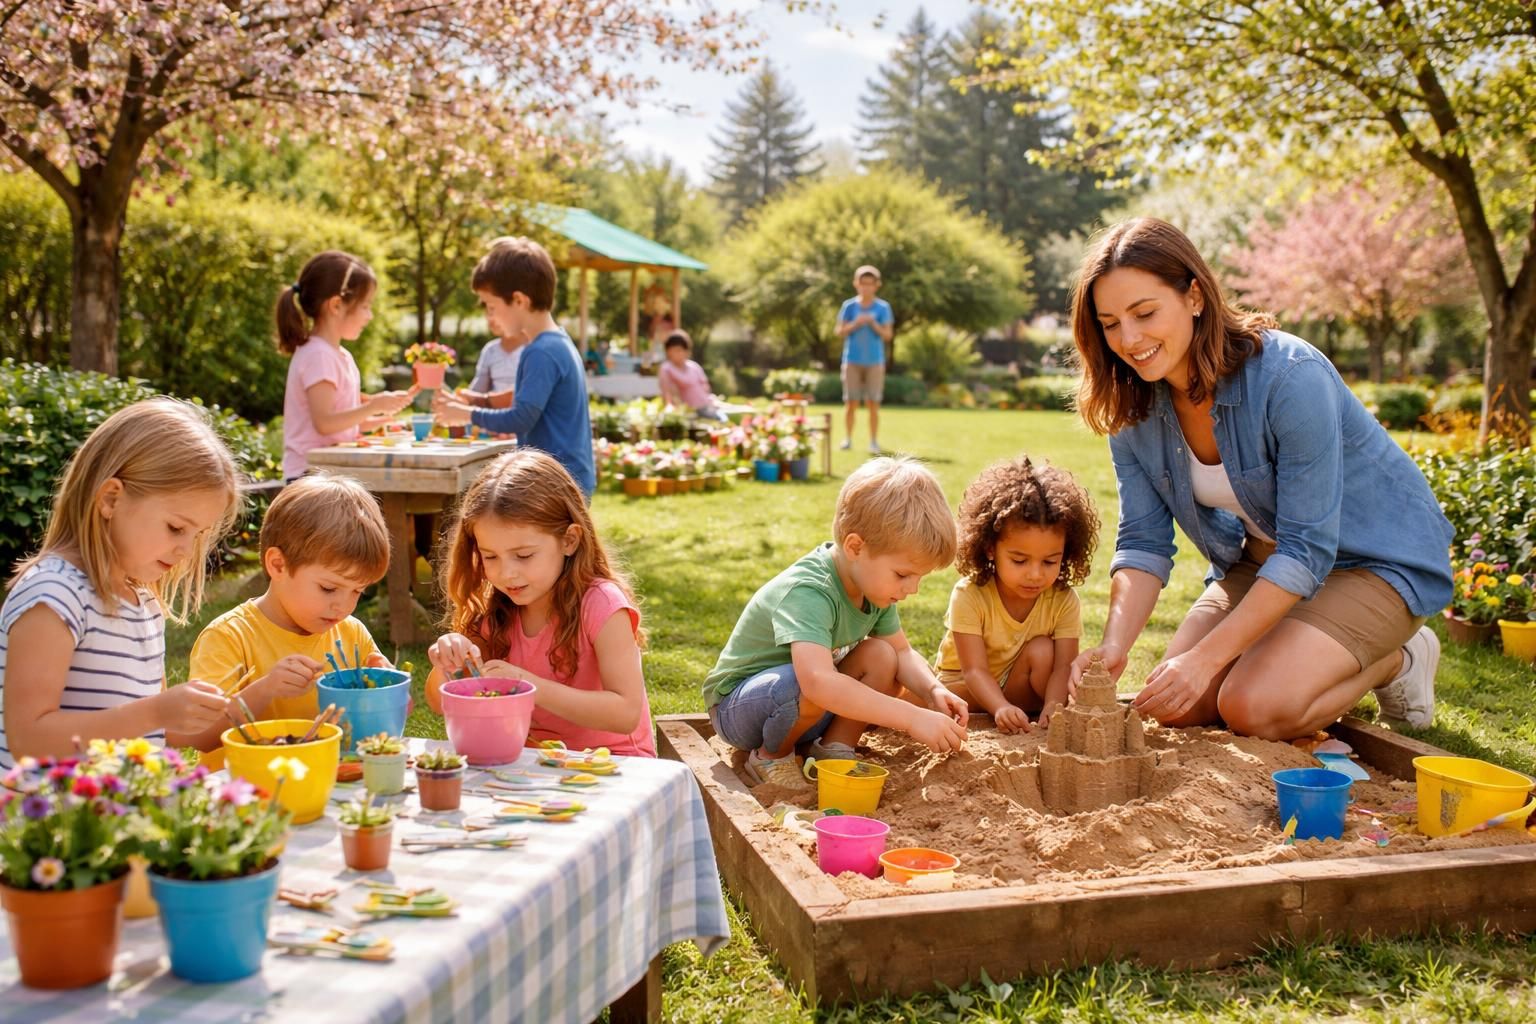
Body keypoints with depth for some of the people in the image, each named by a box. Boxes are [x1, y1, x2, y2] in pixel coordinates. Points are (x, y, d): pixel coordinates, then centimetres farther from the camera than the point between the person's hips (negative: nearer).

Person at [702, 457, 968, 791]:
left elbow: (902, 652, 6)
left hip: (804, 707, 8)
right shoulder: (807, 592, -34)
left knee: (881, 657, -10)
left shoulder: (874, 583, -6)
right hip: (736, 708, -8)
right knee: (811, 690, -37)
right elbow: (818, 681, -49)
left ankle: (832, 751, -5)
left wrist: (933, 690, -17)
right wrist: (913, 718, -49)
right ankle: (770, 758, -9)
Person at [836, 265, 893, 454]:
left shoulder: (883, 307, 1)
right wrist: (855, 324, -15)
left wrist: (873, 323, -17)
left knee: (873, 404, -2)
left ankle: (874, 442, 4)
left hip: (874, 362, -1)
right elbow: (840, 332, 1)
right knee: (851, 403, 2)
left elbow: (887, 335, -2)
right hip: (852, 361, 1)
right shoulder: (849, 306, 3)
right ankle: (848, 438, 13)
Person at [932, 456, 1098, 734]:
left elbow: (1062, 665, -23)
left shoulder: (1063, 600, -16)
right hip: (962, 686, 0)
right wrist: (1001, 708, -48)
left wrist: (1052, 705, -46)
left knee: (1042, 651, -27)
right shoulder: (969, 595, -25)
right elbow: (974, 669, -29)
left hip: (1018, 688, 0)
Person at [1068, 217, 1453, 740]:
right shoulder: (1132, 408, -11)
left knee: (1253, 707, -24)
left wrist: (1206, 657, -34)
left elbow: (1307, 550, -30)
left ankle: (1396, 660, 4)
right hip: (1260, 560, 6)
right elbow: (1144, 541, -10)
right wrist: (1114, 645, -29)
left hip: (1373, 558, -6)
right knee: (1178, 706, -9)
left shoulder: (1291, 377, -31)